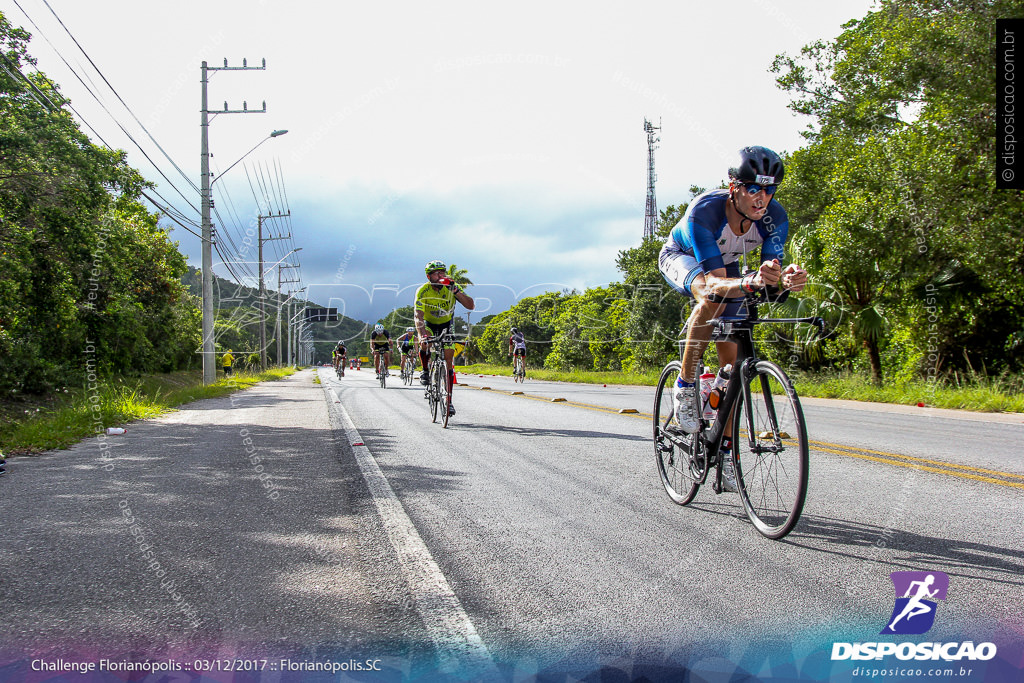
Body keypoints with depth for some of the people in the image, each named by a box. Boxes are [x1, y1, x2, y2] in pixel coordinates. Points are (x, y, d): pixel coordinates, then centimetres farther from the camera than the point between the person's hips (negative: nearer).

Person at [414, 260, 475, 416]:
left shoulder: (451, 288, -20)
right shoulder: (423, 291, -26)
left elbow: (470, 306, -29)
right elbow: (419, 317, -35)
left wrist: (456, 291, -43)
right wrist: (422, 336, -52)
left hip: (446, 325, 1)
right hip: (429, 324, -1)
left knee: (449, 361, -7)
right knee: (424, 344, -35)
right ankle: (425, 371, -6)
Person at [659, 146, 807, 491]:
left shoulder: (775, 218, -27)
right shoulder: (704, 211, -40)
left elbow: (772, 273, -31)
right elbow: (716, 284, -45)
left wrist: (787, 278, -55)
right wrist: (752, 282, -65)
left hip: (726, 266, 4)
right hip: (681, 257, -4)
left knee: (731, 360, -3)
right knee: (713, 300, -39)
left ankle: (725, 450, 8)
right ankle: (685, 385, -20)